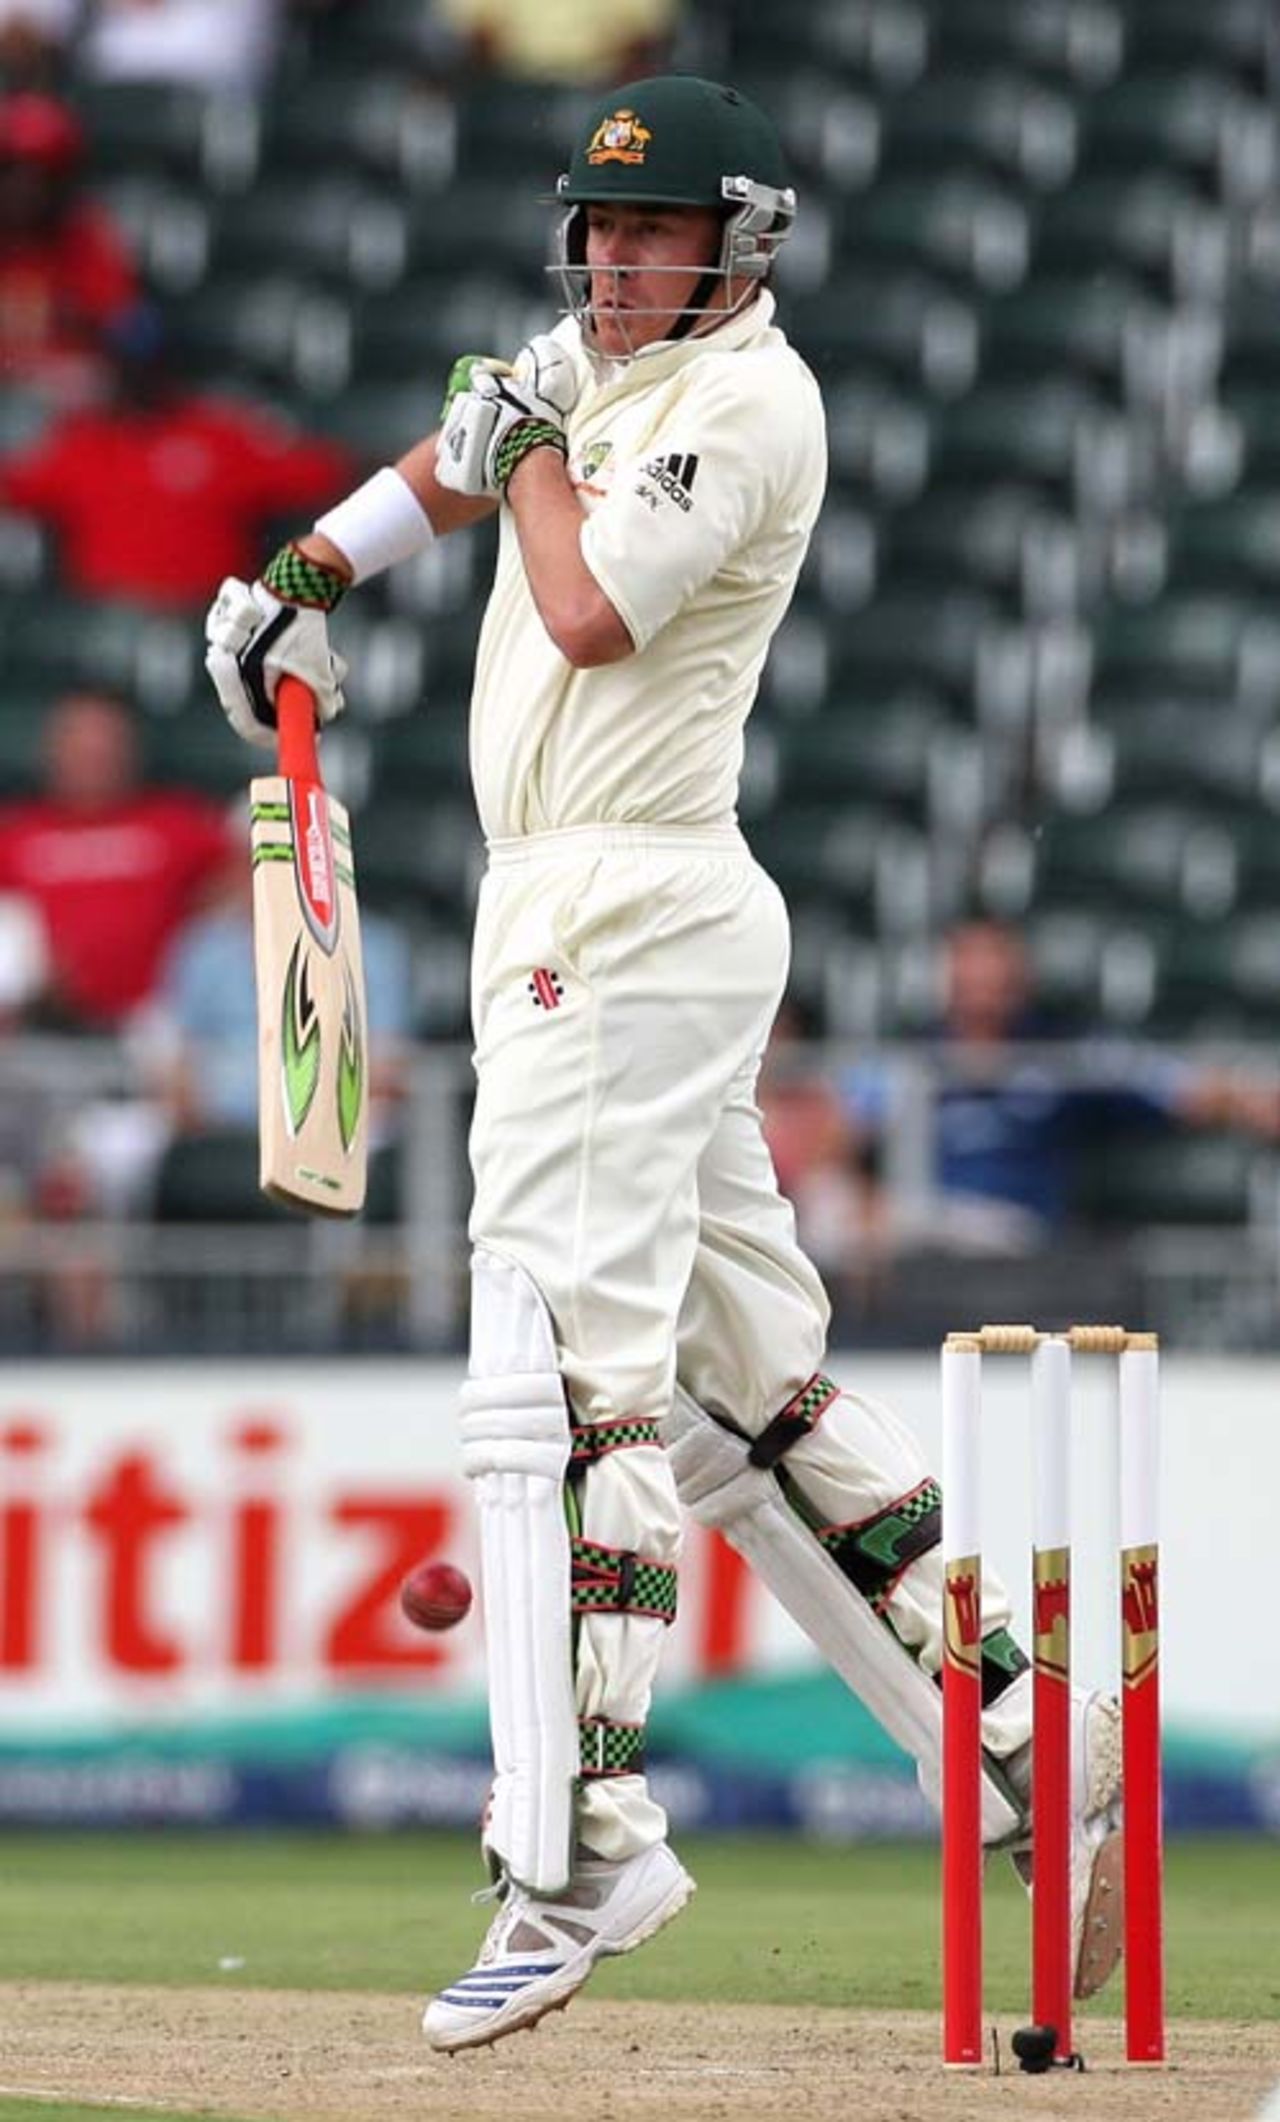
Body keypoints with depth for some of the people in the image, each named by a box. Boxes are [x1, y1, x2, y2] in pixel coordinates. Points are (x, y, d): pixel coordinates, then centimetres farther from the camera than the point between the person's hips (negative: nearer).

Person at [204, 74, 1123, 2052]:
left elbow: (591, 614, -23)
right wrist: (301, 579, 37)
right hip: (570, 915, 10)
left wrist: (532, 449, -7)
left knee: (568, 1367, -16)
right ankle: (1023, 1736, 11)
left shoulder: (750, 402, -12)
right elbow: (471, 453, 36)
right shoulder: (592, 355, 15)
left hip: (629, 916, -10)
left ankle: (581, 1848, -20)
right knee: (748, 1372, 10)